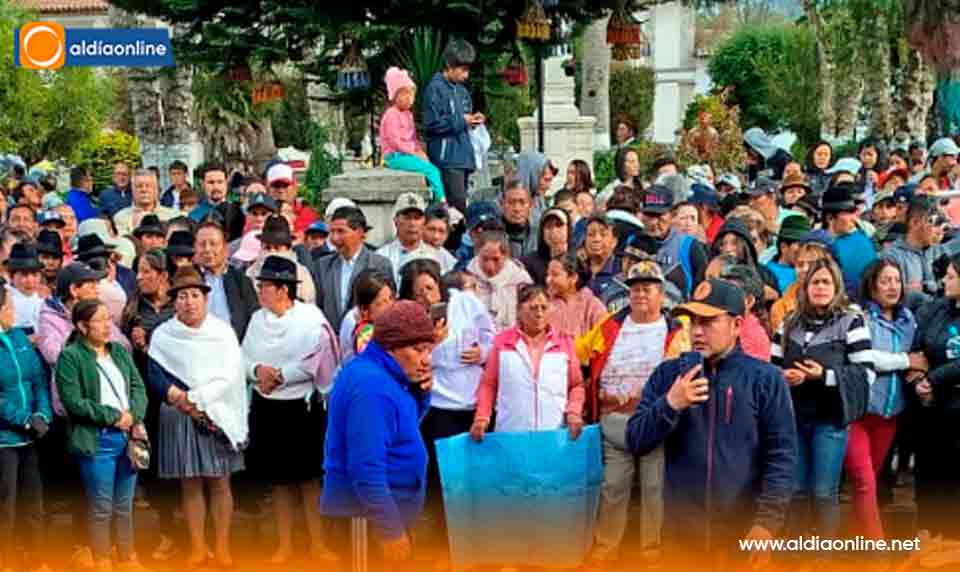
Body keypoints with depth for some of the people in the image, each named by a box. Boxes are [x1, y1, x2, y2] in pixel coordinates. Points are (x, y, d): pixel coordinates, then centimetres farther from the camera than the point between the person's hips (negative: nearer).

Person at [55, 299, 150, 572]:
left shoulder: (119, 351, 13)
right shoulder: (70, 356, -8)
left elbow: (138, 386, 9)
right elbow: (73, 402, -15)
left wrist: (134, 416, -9)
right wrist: (113, 416, -13)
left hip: (127, 437, 6)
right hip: (97, 440, -6)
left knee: (125, 506, 15)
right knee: (102, 508, 2)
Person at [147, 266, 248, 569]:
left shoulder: (223, 333, 0)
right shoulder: (162, 336, 3)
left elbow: (229, 377, -8)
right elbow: (155, 375, -3)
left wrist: (195, 397, -15)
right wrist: (176, 397, -20)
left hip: (217, 416, -1)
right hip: (178, 417, 1)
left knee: (219, 482, 1)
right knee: (190, 484, 4)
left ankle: (222, 547, 7)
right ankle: (197, 548, 10)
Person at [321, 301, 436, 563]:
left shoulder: (381, 374, 8)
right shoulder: (372, 385, -24)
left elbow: (403, 425, 21)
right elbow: (367, 469, -29)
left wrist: (419, 394, 1)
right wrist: (391, 530, -28)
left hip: (385, 507, 10)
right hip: (367, 517, -10)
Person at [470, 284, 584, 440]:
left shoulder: (564, 342, 10)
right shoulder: (502, 342, 8)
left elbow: (576, 385, 16)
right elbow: (488, 385, 11)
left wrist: (573, 412, 0)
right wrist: (482, 418, 0)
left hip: (554, 434, 1)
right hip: (511, 434, -1)